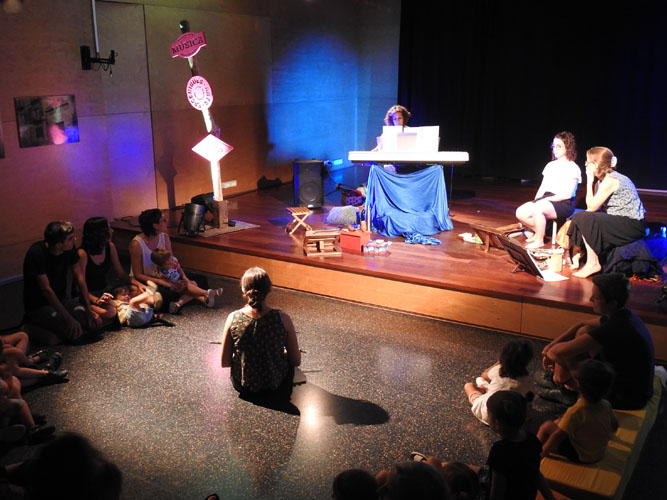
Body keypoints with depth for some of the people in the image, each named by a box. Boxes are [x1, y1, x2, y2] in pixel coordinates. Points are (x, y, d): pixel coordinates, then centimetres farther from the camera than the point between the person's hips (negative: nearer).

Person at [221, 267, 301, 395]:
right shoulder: (283, 319, -21)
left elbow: (225, 363, -9)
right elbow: (296, 361, -11)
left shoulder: (233, 318, -18)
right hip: (276, 385, -1)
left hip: (243, 385, 2)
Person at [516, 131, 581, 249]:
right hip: (546, 200, 7)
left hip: (564, 204, -7)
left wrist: (547, 199, -16)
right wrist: (536, 201, -4)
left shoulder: (573, 168, -5)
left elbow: (567, 194, -12)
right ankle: (539, 231, 10)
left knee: (537, 209, -36)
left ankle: (539, 240, -16)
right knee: (521, 213, -15)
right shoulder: (550, 165, 17)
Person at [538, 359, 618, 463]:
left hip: (581, 457, -7)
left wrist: (542, 452, -15)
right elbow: (615, 426, 4)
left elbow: (558, 436, -28)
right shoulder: (606, 405, -13)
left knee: (547, 426, -1)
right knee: (558, 422, 19)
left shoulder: (575, 413, -33)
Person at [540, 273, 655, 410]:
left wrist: (549, 351, -8)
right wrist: (551, 345, 6)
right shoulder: (624, 315, -2)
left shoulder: (614, 328, -32)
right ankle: (562, 378, 21)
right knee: (583, 331, 8)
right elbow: (581, 325, 14)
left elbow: (559, 352, -31)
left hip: (626, 400, -9)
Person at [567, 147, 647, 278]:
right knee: (578, 217, 5)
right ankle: (576, 256, 5)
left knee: (585, 219, -24)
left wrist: (590, 182, -12)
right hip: (620, 221, 10)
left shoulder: (610, 180, -19)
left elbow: (592, 206, -17)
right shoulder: (602, 179, 10)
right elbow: (596, 207, 8)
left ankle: (593, 264, -17)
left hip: (632, 225, -10)